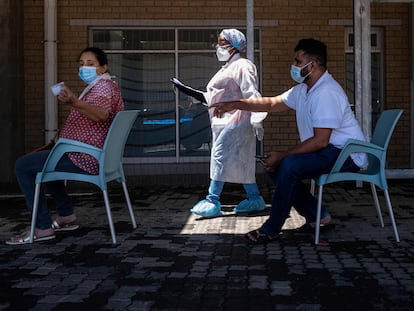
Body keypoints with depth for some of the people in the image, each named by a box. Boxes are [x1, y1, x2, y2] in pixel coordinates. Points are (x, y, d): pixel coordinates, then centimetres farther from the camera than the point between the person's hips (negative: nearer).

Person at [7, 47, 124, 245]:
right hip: (94, 155, 11)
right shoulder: (100, 86, 20)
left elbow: (101, 114, -36)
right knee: (42, 159, 33)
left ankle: (43, 227, -9)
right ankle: (66, 216, 24)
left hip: (85, 159, -11)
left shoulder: (103, 86, -14)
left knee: (23, 166, -10)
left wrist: (74, 103, -53)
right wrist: (64, 137, 23)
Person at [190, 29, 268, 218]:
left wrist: (256, 120, -24)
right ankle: (254, 198, 16)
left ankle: (212, 201, -16)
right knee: (240, 161, 10)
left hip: (235, 120, -10)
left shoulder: (242, 66, -9)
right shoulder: (227, 68, 23)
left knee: (220, 155, -15)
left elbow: (251, 94, -18)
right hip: (223, 121, 10)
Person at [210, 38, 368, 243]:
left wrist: (282, 156, -20)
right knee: (275, 167, 4)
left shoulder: (327, 93, -22)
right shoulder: (303, 89, 10)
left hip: (347, 155, -11)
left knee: (288, 166, -27)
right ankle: (317, 215, 8)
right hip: (329, 152, 11)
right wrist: (234, 105, 10)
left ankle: (271, 229, -14)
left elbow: (320, 141, -26)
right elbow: (272, 103, 17)